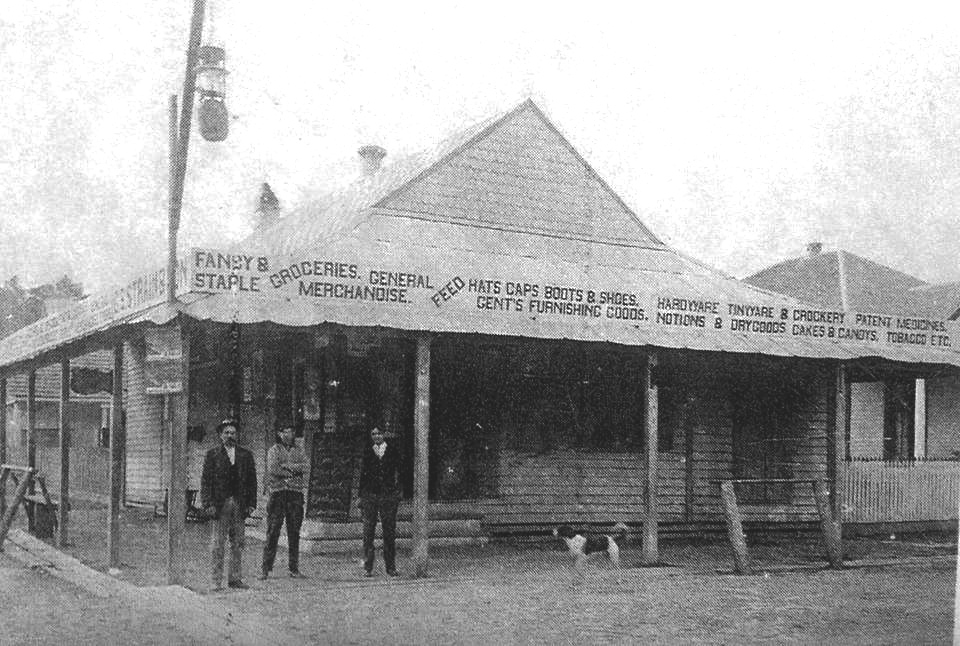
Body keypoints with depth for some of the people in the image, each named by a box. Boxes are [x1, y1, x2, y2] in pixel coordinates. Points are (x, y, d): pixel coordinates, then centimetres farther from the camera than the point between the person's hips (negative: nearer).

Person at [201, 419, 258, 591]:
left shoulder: (246, 455, 12)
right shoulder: (212, 455, 3)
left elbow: (252, 480, 12)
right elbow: (205, 481, 0)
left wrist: (251, 504, 4)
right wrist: (208, 504, -9)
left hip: (240, 505, 3)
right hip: (220, 504, -3)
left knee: (238, 543, 6)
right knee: (217, 544, -2)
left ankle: (235, 578, 13)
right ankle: (217, 580, 2)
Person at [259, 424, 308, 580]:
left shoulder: (298, 450, 15)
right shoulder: (274, 450, 6)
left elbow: (304, 466, -3)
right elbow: (272, 469, -10)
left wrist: (286, 465, -11)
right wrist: (293, 472, -6)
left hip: (296, 493, 3)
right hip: (278, 492, -3)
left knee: (294, 532, 5)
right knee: (272, 532, -5)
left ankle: (294, 568, 10)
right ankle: (265, 568, -1)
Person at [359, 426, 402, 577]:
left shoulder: (392, 451, 7)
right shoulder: (367, 451, 8)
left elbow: (398, 473, 6)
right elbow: (362, 474, 8)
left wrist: (397, 494, -2)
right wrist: (361, 496, 3)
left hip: (389, 495, 0)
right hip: (370, 495, 0)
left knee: (390, 531, 1)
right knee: (368, 532, -1)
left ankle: (390, 567, 8)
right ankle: (368, 567, 4)